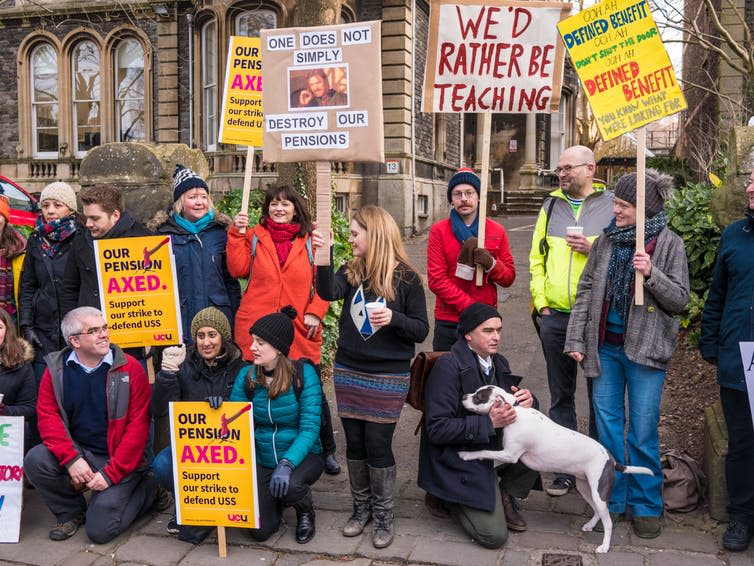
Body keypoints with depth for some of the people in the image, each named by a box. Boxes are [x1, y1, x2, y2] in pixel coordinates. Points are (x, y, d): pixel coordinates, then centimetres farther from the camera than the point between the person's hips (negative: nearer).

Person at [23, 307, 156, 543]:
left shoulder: (129, 368, -10)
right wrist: (71, 459, -21)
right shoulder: (56, 369, 0)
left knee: (99, 530, -12)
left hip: (117, 459, -3)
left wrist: (110, 474, -16)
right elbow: (47, 416, -7)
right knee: (35, 460, -24)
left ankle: (146, 488, 16)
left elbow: (138, 426, -12)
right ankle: (71, 512, 3)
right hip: (78, 450, 4)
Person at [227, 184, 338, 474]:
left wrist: (315, 311, -7)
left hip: (300, 331, 0)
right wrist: (237, 233, -9)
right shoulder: (255, 237, 8)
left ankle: (327, 450, 24)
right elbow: (238, 269, -4)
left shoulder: (310, 241, 7)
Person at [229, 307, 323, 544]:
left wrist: (287, 463, -35)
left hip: (301, 456, -3)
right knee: (260, 531, -8)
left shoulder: (304, 374, -17)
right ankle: (277, 498, 28)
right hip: (262, 460, 3)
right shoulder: (247, 376, -6)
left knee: (290, 485, -35)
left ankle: (306, 512, 3)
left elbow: (309, 427, -21)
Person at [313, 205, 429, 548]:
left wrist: (394, 318, -24)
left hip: (388, 377, -4)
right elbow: (328, 292, -18)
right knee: (354, 443, 11)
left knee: (377, 444, 0)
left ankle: (384, 517, 19)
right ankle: (361, 508, 29)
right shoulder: (352, 271, 3)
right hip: (348, 372, 4)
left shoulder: (406, 278, -8)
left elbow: (421, 330, -6)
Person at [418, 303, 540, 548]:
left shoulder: (499, 363, 3)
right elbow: (437, 429, -24)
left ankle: (504, 496, 7)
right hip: (459, 461, -7)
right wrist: (489, 422, -29)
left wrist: (528, 400, -14)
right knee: (495, 535, -14)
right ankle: (450, 498, 14)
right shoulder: (448, 366, -20)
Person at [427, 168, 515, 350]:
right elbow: (436, 279, -8)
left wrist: (492, 264, -14)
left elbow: (509, 278, 7)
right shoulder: (439, 230, -1)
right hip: (448, 322, -1)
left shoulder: (497, 231, 5)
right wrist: (471, 306, -15)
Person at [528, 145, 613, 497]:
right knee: (561, 396, 10)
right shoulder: (551, 206, 10)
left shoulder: (611, 206, 1)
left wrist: (596, 249, -16)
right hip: (555, 316, 3)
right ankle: (565, 470, 21)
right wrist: (540, 302, 1)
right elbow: (536, 258, 10)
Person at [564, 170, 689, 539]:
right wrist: (576, 339, 2)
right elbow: (586, 291, 7)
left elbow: (679, 300, -5)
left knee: (643, 432, 3)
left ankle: (646, 505, 19)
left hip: (644, 349, -3)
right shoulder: (606, 241, 5)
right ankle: (613, 499, 24)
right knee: (607, 425, 10)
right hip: (605, 347, 4)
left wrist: (651, 274, -21)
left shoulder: (668, 244, -4)